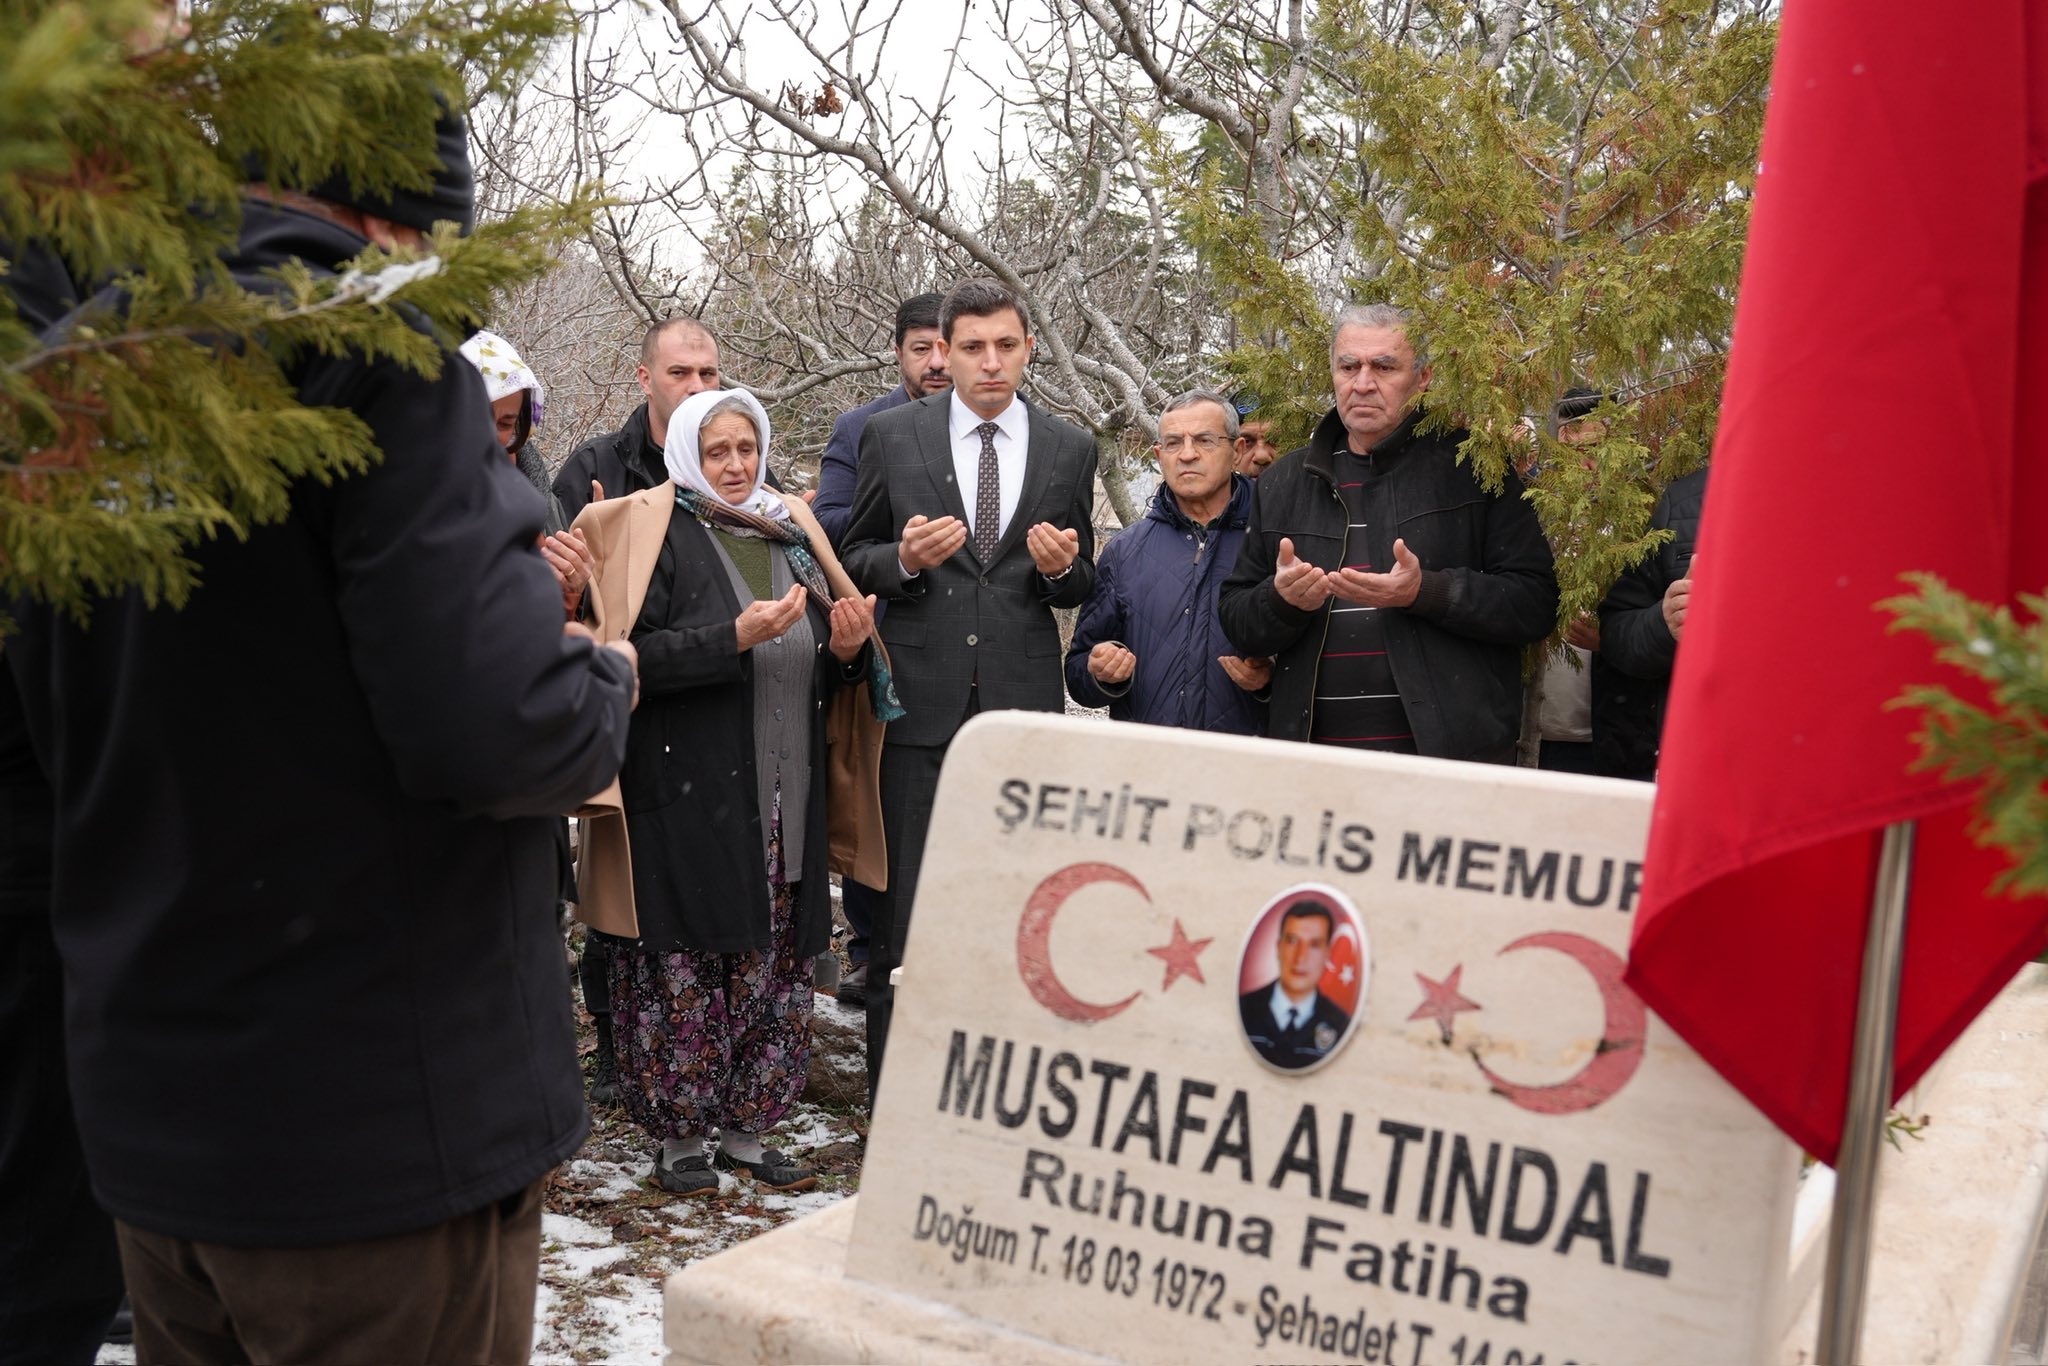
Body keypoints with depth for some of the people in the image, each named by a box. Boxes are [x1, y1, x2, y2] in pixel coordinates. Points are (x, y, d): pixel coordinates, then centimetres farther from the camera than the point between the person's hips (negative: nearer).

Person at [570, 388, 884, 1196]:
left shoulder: (791, 535, 15)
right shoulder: (660, 536, -3)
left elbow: (819, 680, 19)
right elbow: (634, 657, -14)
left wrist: (846, 648, -4)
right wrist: (736, 636, -24)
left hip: (784, 804, 6)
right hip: (688, 802, -5)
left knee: (773, 975, 9)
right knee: (684, 977, 0)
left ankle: (745, 1132, 23)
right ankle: (679, 1139, 16)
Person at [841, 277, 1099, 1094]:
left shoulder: (1070, 451, 7)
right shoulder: (892, 436, 3)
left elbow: (1081, 584, 14)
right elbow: (854, 559, 8)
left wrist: (1059, 567, -9)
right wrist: (904, 559, -13)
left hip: (1024, 704, 2)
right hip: (921, 702, -1)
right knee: (903, 912, 3)